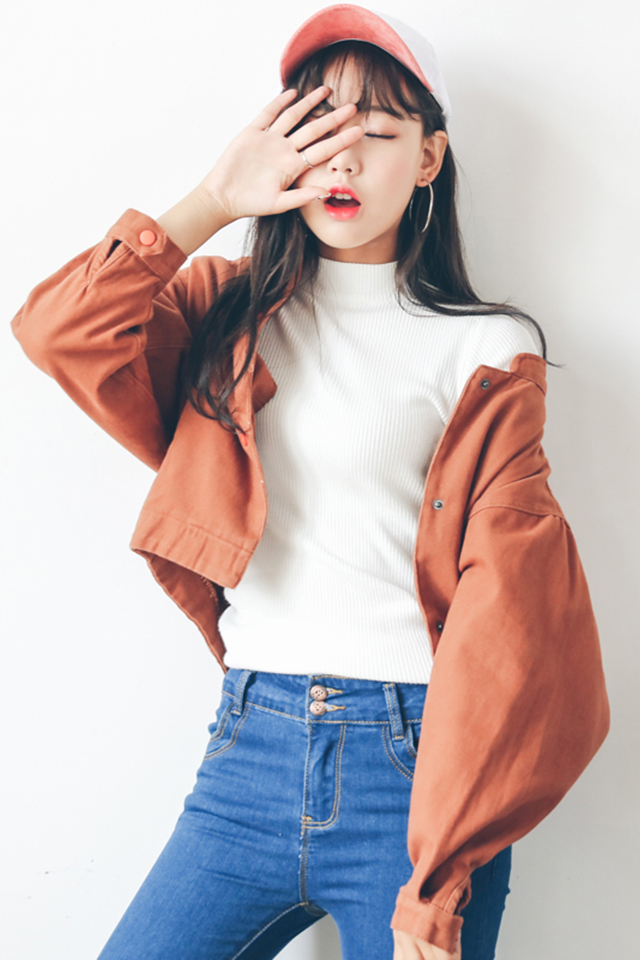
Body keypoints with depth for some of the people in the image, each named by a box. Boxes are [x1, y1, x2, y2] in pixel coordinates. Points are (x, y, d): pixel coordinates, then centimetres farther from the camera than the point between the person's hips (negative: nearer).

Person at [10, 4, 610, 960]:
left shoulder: (484, 350, 0)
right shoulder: (229, 308, 11)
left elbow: (506, 610, -7)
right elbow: (58, 330, -5)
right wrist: (213, 201, -3)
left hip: (413, 763, -2)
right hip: (248, 747, 3)